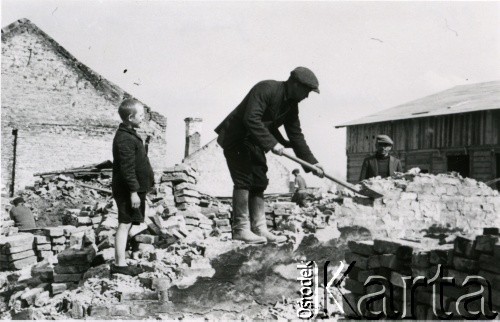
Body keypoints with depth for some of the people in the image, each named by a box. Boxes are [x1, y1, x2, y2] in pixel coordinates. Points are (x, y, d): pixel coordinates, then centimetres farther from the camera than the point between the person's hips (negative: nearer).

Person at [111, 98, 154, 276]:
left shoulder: (129, 134, 14)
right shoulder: (125, 139, -20)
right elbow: (127, 168, -23)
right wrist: (133, 191, -24)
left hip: (134, 188, 11)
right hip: (128, 190, -11)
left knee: (127, 223, 16)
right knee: (125, 224, -5)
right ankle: (120, 264, 1)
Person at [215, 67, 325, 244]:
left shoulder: (291, 106, 4)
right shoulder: (266, 89, -23)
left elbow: (296, 135, 7)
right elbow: (252, 119, -34)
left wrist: (311, 162, 1)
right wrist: (271, 143, -36)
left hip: (254, 143, 9)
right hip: (236, 138, -9)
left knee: (259, 183, 4)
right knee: (244, 181, -13)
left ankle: (259, 229, 7)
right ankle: (240, 229, -9)